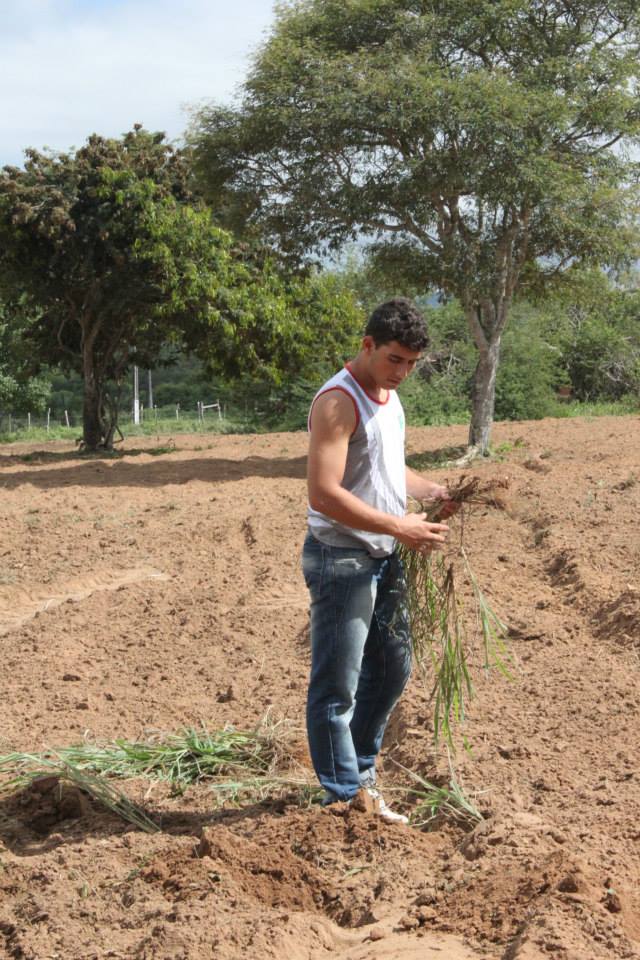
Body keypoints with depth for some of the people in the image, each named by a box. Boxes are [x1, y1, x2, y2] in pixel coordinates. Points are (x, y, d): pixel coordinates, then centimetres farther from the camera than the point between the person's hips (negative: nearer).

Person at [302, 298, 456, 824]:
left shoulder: (389, 395, 11)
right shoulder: (339, 401, -18)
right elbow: (325, 494, -25)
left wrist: (434, 491, 6)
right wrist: (400, 527, -25)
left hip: (383, 558, 10)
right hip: (341, 559, -10)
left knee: (392, 667, 19)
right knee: (337, 685, 2)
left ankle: (358, 768, 35)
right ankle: (347, 796, 13)